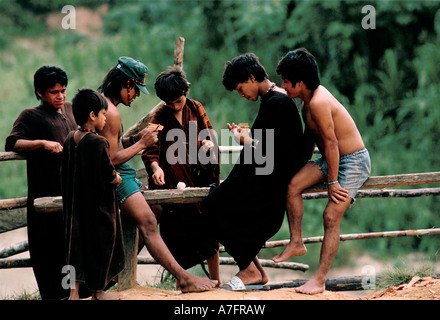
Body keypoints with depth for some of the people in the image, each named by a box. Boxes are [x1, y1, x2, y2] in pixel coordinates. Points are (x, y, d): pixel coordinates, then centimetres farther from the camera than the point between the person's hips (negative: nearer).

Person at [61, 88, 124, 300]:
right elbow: (109, 177, -19)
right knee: (100, 242, 8)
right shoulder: (98, 143, -20)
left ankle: (74, 291, 2)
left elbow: (65, 175, 9)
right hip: (99, 206, -6)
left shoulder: (69, 140, 2)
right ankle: (97, 292, 19)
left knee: (77, 244, 9)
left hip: (76, 204, 6)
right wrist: (118, 178, 2)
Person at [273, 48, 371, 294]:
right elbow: (310, 137, 19)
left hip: (354, 162, -9)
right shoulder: (308, 100, 6)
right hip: (333, 160, 9)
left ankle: (320, 279, -14)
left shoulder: (318, 102, -26)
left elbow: (331, 142, -24)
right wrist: (303, 168, 25)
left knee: (331, 216, -16)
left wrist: (332, 181, -20)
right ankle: (297, 243, 3)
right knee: (292, 185, -8)